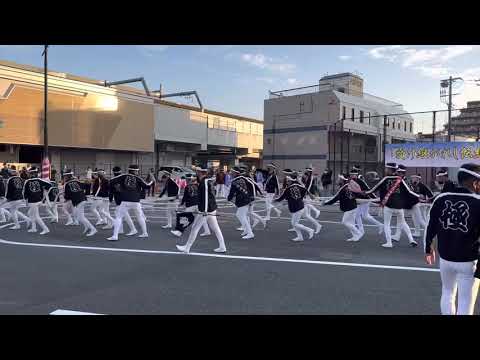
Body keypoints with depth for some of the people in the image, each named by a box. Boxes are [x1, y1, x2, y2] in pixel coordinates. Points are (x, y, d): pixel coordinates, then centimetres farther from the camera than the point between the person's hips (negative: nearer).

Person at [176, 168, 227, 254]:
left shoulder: (204, 182, -16)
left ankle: (187, 248, 10)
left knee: (195, 228, 1)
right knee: (215, 228, 11)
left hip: (205, 210, -10)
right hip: (211, 209, 10)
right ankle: (222, 247, 13)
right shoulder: (208, 181, 13)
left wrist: (205, 210, -25)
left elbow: (206, 196, -23)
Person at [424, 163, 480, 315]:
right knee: (465, 304, 6)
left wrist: (428, 248, 21)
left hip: (445, 258, 4)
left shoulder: (440, 199, -3)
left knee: (447, 293, 25)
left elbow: (430, 227, 5)